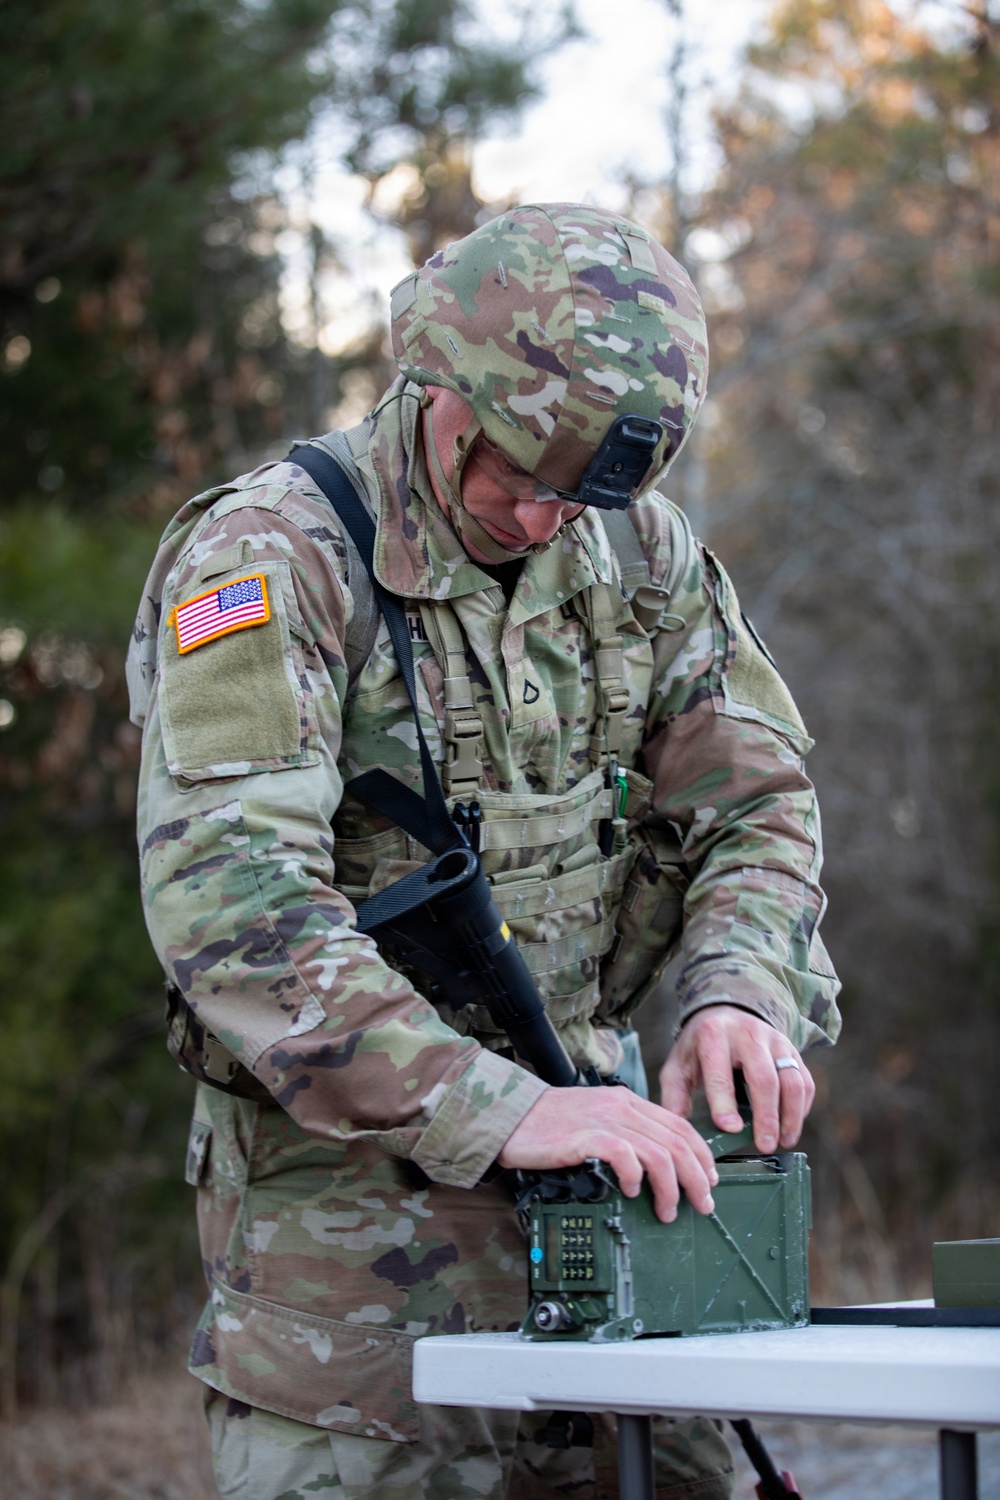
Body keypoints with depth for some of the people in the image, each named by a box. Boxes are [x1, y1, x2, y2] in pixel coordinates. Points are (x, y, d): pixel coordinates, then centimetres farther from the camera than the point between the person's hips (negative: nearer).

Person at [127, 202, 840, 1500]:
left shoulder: (642, 551, 6)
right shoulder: (268, 561, -14)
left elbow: (755, 803, 8)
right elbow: (229, 904, -25)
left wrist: (742, 994, -15)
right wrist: (497, 1111, -33)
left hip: (588, 1132, 6)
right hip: (345, 1188, -5)